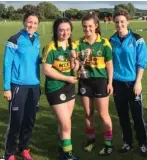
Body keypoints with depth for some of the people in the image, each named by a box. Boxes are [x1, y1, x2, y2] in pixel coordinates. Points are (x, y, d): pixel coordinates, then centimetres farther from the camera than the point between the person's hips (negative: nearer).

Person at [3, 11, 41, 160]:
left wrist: (38, 83, 14)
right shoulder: (14, 40, -10)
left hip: (34, 86, 6)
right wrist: (7, 87, -12)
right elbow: (7, 64, -9)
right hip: (18, 86, -6)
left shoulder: (37, 40, 8)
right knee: (16, 121, 1)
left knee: (30, 120, 12)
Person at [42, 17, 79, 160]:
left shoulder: (72, 46, 4)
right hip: (55, 88, -6)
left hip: (69, 87, 6)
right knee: (66, 124, -3)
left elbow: (75, 69, 4)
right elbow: (46, 69, -18)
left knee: (64, 122, 17)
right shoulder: (51, 47, -16)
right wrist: (67, 78, -14)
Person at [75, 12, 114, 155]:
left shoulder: (104, 43, -6)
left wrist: (110, 83, -4)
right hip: (84, 82, 3)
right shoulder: (79, 43, -1)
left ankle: (108, 144, 17)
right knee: (88, 113, 13)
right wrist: (79, 63, -20)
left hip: (100, 81, -2)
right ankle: (91, 140, 31)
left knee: (103, 114, 4)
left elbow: (109, 64, -2)